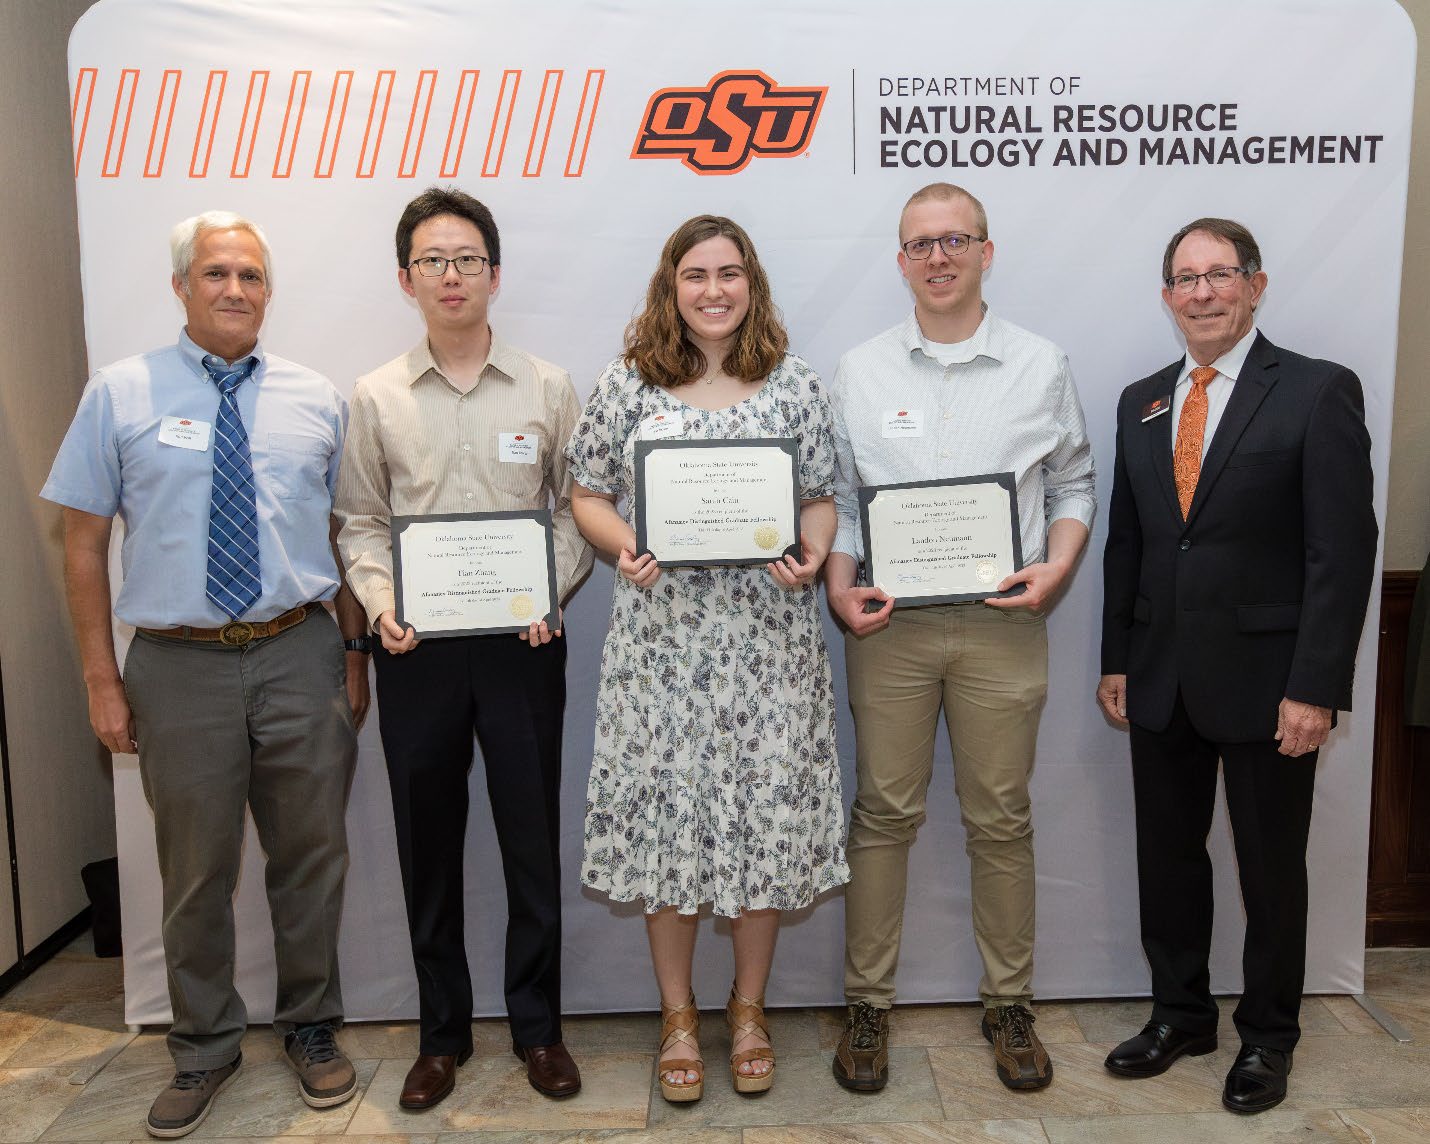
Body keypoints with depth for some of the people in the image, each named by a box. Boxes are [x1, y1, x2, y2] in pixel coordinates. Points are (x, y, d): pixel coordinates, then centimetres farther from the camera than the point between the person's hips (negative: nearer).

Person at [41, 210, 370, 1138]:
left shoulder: (317, 399, 5)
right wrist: (103, 678, -2)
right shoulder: (121, 394, 1)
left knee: (311, 856, 12)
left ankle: (312, 1027, 34)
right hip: (179, 668, -1)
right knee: (197, 870, 12)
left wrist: (357, 655, 4)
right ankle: (206, 1049, 34)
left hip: (300, 656, 1)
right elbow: (85, 544, 1)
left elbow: (347, 536, 7)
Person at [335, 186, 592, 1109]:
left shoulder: (548, 389, 4)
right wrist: (381, 600, -8)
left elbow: (579, 506, 5)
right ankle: (444, 1032, 28)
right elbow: (362, 521, 9)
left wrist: (552, 590, -10)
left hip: (522, 642, -1)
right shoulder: (376, 398, 7)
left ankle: (538, 1026, 24)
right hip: (417, 646, 1)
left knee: (534, 837, 6)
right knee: (428, 843, 10)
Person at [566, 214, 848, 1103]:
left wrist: (812, 555, -11)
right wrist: (624, 545, -11)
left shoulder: (796, 385, 6)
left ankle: (750, 1008, 28)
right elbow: (587, 494, 8)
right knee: (666, 811, 5)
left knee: (769, 810, 6)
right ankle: (679, 1014, 27)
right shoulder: (627, 386, 4)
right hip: (662, 637, 0)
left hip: (770, 637, 1)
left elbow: (823, 497, 9)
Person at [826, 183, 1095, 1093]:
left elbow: (1075, 485, 10)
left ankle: (1009, 1004, 24)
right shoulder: (860, 370, 8)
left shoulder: (1042, 366, 6)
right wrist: (839, 587, -5)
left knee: (1001, 818, 8)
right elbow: (836, 496, 9)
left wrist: (1057, 567, -7)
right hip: (889, 621, 0)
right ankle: (869, 1003, 19)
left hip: (1002, 623, 0)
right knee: (884, 813, 5)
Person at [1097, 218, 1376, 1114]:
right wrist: (1117, 660, 8)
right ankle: (1181, 1015, 34)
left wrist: (1315, 687, -16)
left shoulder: (1319, 391, -6)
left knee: (1272, 866, 11)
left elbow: (1344, 550, -11)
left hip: (1266, 680, -4)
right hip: (1161, 680, 5)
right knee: (1168, 856, 14)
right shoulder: (1141, 403, 9)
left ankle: (1269, 1037, 31)